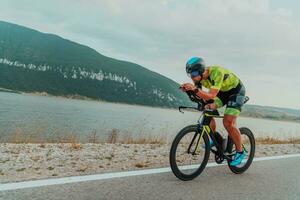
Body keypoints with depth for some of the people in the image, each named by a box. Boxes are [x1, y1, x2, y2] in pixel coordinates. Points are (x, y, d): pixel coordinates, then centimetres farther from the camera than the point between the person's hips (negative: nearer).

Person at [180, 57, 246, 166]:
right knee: (207, 109, -13)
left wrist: (195, 89, -57)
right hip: (222, 91, 7)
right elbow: (198, 95, -14)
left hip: (236, 91, -7)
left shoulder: (216, 72, -37)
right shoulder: (200, 76, -16)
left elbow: (211, 96, -44)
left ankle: (240, 152, 1)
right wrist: (188, 89, -33)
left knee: (228, 122, -18)